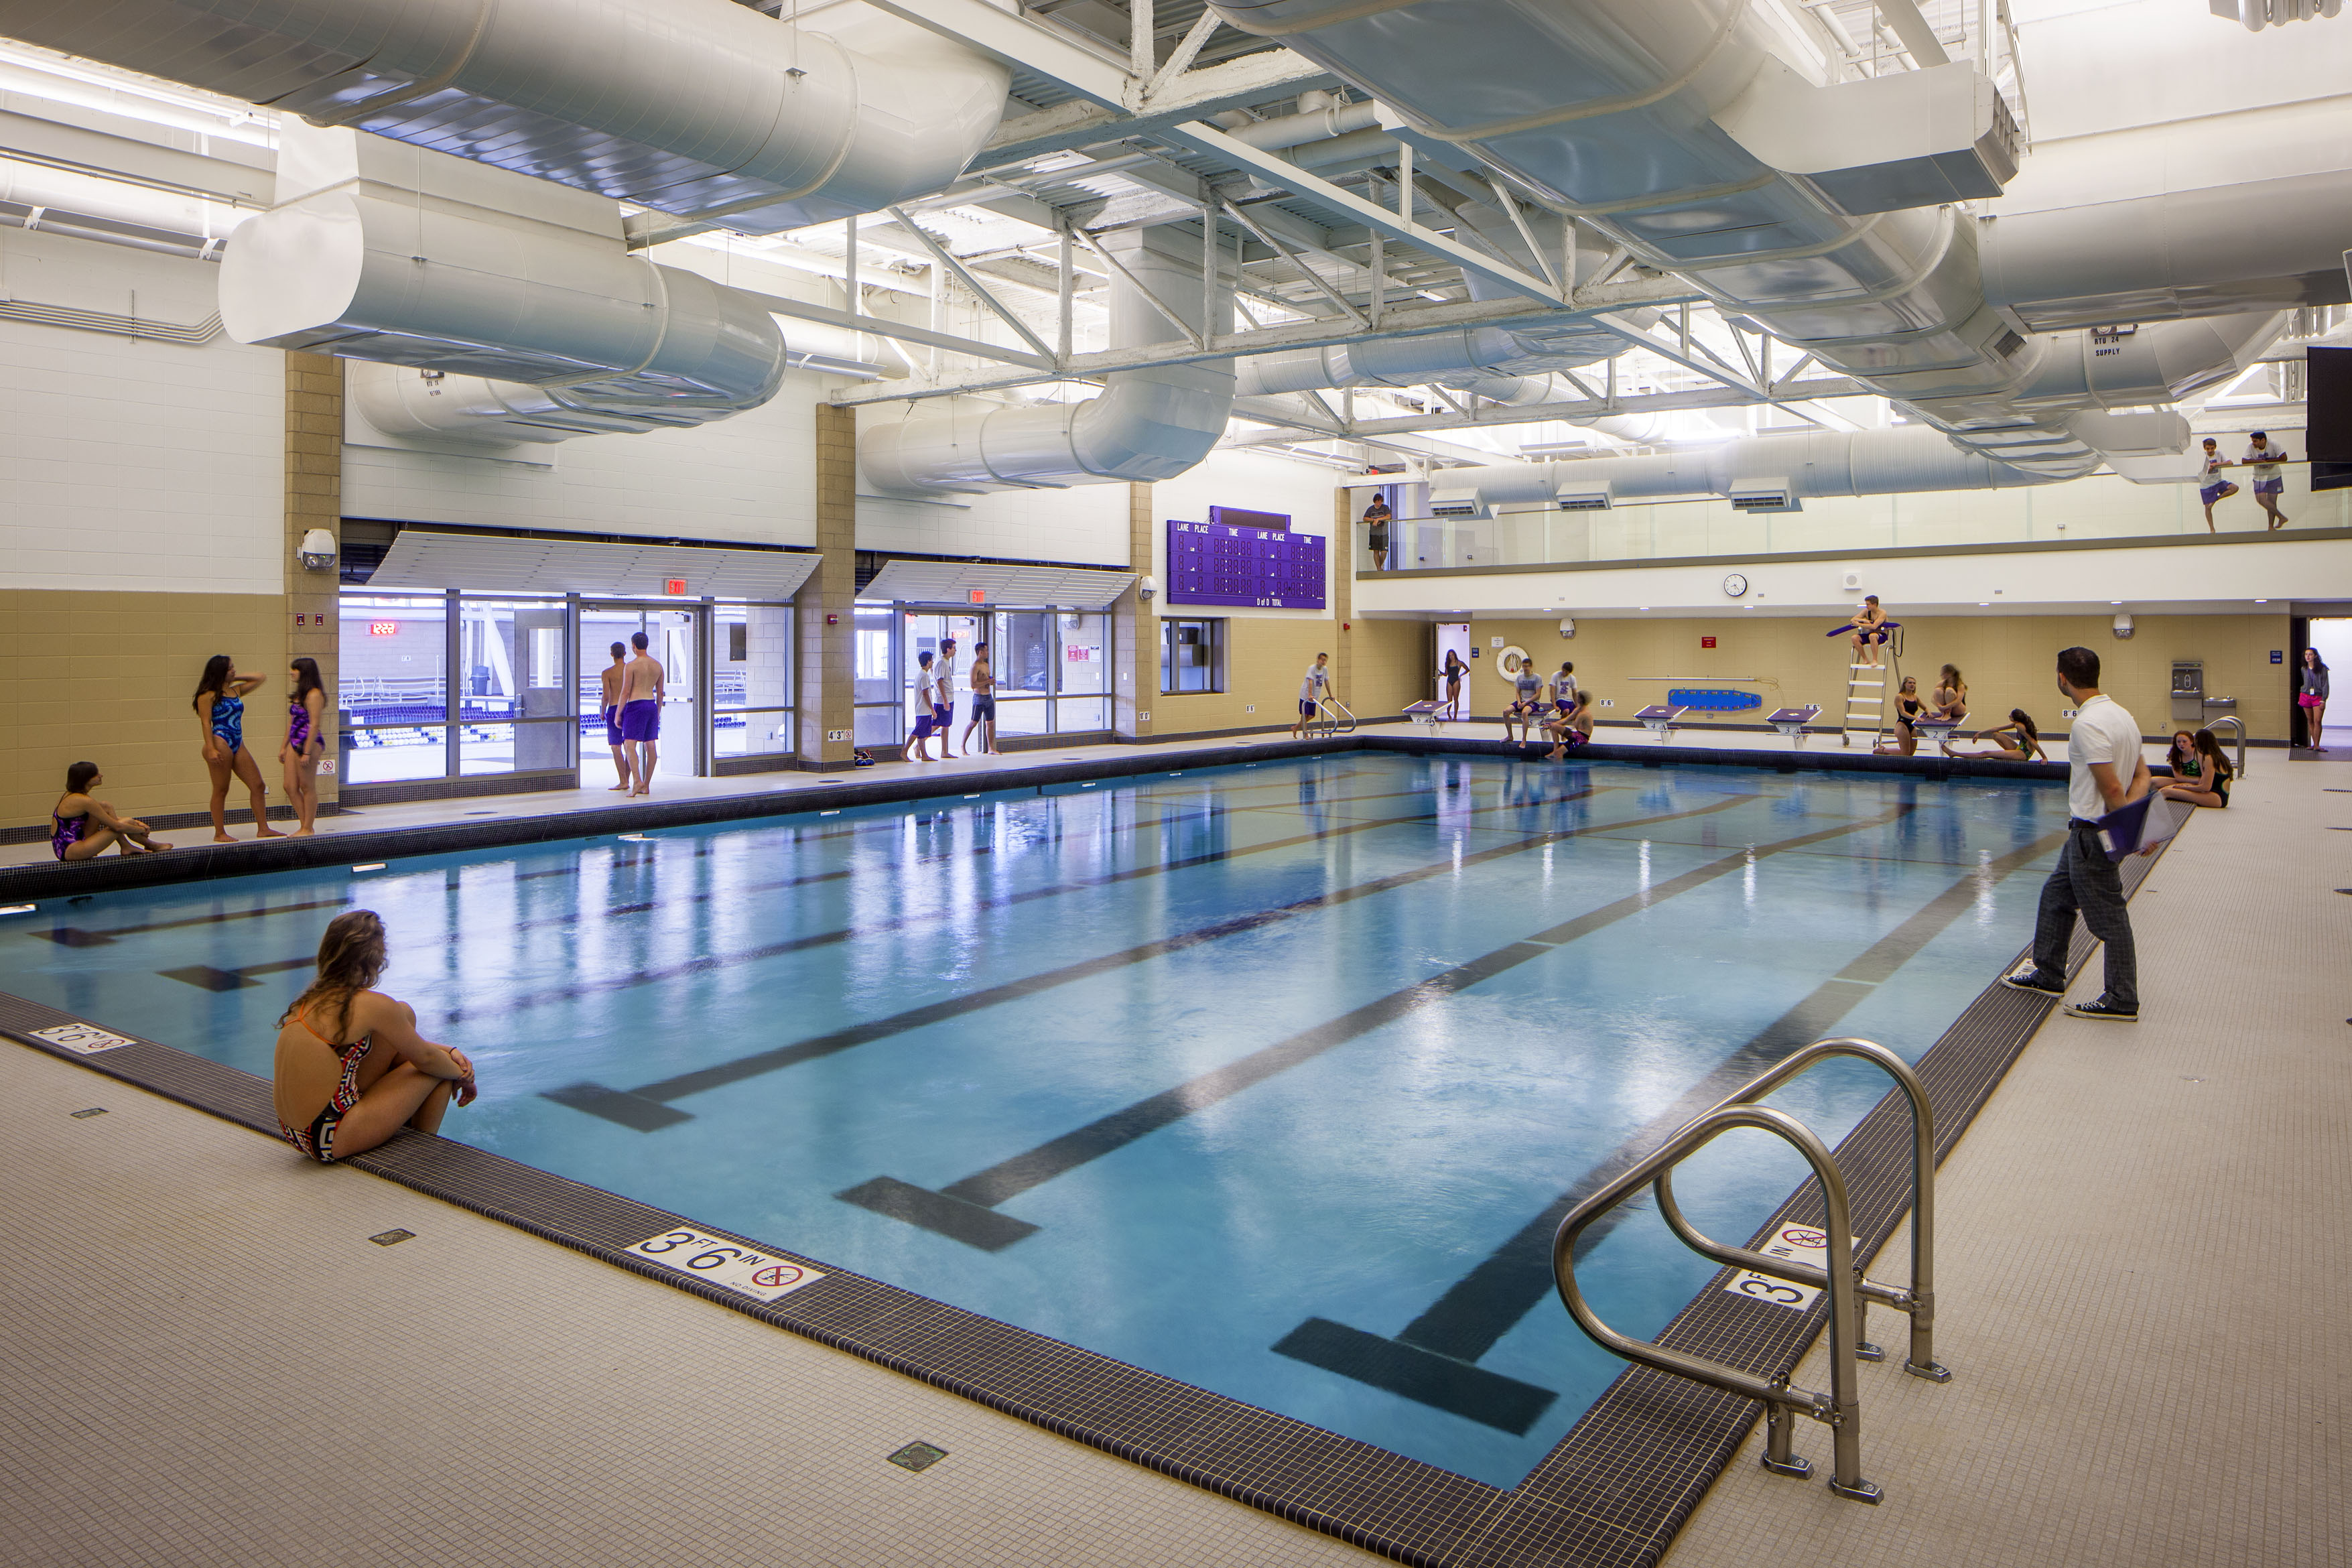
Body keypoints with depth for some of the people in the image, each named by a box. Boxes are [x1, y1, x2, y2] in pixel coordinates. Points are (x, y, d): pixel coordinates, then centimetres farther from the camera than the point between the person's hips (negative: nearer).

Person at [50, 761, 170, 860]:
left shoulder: (71, 795, 13)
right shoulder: (84, 801, -18)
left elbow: (111, 819, 20)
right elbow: (117, 826, -16)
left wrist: (137, 823, 11)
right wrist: (142, 830, 0)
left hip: (62, 847, 10)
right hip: (70, 851, -10)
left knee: (105, 807, 10)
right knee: (124, 824, -10)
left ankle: (126, 847, 9)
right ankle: (150, 845, 15)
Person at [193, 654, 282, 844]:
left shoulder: (236, 690, 15)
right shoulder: (208, 695, -6)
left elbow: (261, 679, 26)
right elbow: (206, 723, -12)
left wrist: (236, 678, 15)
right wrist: (211, 749, -20)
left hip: (238, 745, 8)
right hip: (220, 742, -8)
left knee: (258, 786, 5)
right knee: (221, 790, -2)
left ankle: (263, 829, 10)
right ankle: (219, 834, 5)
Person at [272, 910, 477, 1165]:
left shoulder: (312, 1000, 9)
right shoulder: (372, 1005, -15)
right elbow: (425, 1058, -3)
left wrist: (450, 1052, 16)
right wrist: (463, 1076, 15)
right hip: (331, 1142, -8)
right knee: (440, 1069, 7)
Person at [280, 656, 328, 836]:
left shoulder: (314, 695, -12)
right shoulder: (299, 695, 17)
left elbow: (314, 725, -18)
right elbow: (291, 722, 21)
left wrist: (307, 752, -21)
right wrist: (284, 747, 20)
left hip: (310, 743, -9)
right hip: (295, 743, 10)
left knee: (308, 787, -2)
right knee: (290, 787, 7)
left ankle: (308, 828, 5)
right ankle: (304, 825, 14)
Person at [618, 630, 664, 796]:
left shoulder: (631, 666, -10)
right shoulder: (658, 665, 9)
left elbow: (625, 692, -11)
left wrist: (618, 714, -4)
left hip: (635, 706, -6)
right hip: (652, 705, 6)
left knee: (630, 744, -8)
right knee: (651, 745, 7)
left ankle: (637, 781, -26)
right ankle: (646, 785, 12)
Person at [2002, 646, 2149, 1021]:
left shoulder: (2088, 724, -21)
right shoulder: (2120, 713, 10)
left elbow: (2111, 787, -24)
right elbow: (2142, 777, 10)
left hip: (2092, 833, -10)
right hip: (2086, 832, 10)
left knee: (2109, 916, -2)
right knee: (2056, 896, 21)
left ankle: (2122, 1001, 7)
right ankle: (2048, 975, 32)